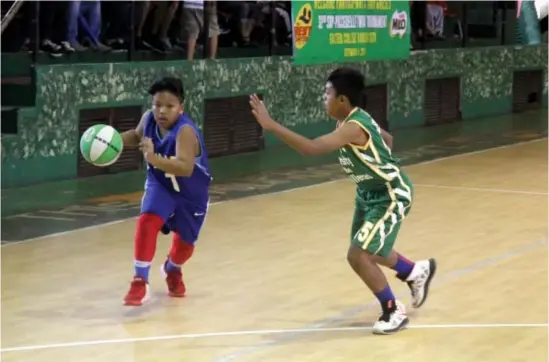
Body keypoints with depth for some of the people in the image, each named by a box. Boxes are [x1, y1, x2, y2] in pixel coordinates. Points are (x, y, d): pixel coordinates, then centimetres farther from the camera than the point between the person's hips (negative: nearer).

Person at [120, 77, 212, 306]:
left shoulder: (185, 131, -38)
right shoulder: (148, 118, -19)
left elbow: (185, 168, -53)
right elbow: (137, 136, 6)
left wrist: (154, 158, -66)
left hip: (191, 193, -2)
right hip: (161, 185, 3)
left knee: (185, 242, 13)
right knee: (147, 221, -26)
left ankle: (172, 270, 50)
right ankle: (140, 281, -20)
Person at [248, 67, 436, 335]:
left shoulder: (353, 128, -32)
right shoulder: (353, 120, -2)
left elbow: (312, 148, -44)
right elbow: (387, 138, 16)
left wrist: (270, 125, -45)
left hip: (391, 195, -10)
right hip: (370, 192, 10)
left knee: (358, 255, -15)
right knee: (366, 251, 23)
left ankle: (394, 312, 4)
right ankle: (417, 272, 49)